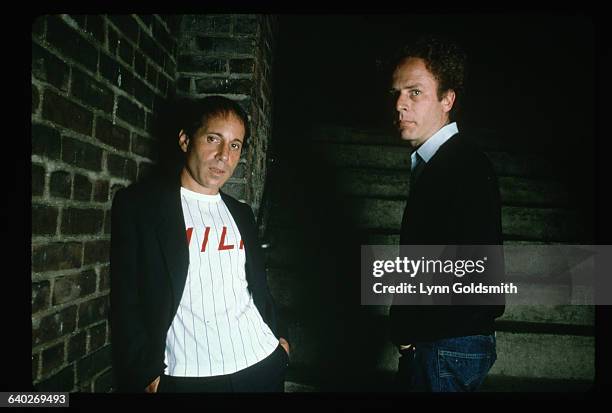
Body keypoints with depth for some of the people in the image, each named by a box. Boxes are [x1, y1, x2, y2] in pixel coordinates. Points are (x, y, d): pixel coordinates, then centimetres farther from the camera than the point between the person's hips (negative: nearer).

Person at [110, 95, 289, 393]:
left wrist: (279, 335, 8)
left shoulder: (242, 213, 11)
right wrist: (146, 374, -11)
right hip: (186, 377, -4)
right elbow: (126, 300, -7)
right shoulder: (138, 203, -4)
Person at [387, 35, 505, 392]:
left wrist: (409, 329, -14)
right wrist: (405, 326, 7)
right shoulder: (431, 161, 7)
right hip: (424, 337, 8)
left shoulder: (469, 170, -21)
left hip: (452, 346, -8)